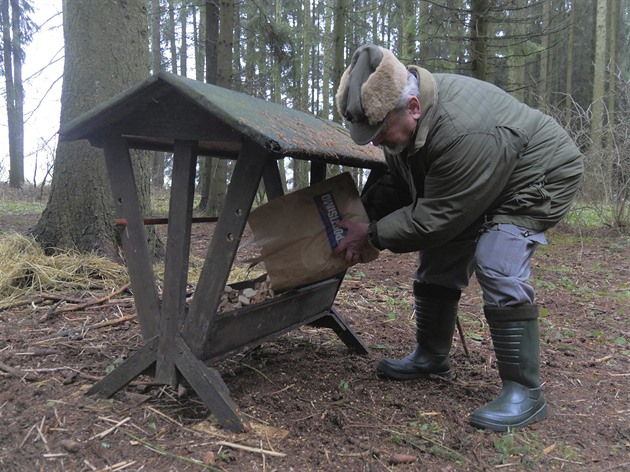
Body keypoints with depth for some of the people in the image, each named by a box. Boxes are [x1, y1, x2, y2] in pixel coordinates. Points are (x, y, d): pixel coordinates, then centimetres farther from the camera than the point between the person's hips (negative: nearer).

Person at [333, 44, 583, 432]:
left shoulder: (463, 133, -42)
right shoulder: (400, 110, -13)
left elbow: (436, 217, -34)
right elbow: (397, 182, 2)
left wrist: (372, 235, -24)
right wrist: (360, 214, -12)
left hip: (539, 180, -9)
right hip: (475, 189, 9)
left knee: (497, 266, -27)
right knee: (439, 261, 8)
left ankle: (525, 392, -14)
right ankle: (431, 357, 25)